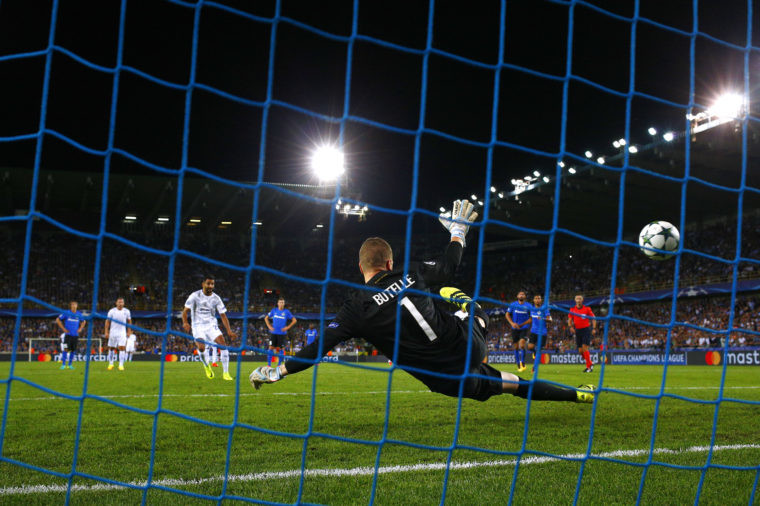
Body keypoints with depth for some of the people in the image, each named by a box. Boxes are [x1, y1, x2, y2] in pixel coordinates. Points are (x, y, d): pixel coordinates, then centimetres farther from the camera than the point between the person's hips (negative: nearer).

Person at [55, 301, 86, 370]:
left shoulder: (79, 314, 5)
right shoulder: (66, 313, -3)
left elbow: (83, 322, 24)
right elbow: (58, 320, 3)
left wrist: (80, 329, 9)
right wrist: (63, 328, -3)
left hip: (75, 335, 3)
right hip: (68, 334, -3)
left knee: (73, 350, 4)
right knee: (66, 349, -12)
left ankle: (70, 364, 14)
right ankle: (63, 364, -6)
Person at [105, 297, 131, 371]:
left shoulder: (126, 311, 0)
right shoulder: (112, 311, -5)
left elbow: (129, 321, 12)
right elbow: (107, 322, 2)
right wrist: (106, 332, -3)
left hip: (122, 332, 0)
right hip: (113, 332, 0)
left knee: (122, 348, -13)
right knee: (111, 348, 7)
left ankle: (121, 365, -12)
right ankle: (111, 364, 23)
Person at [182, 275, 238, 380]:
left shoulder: (216, 298, 2)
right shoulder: (195, 296, -5)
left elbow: (223, 315, 3)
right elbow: (185, 310, -6)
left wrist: (229, 331, -8)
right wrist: (185, 322, -26)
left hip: (212, 325, 3)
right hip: (198, 326, -3)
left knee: (223, 343, -19)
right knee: (201, 347, -26)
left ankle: (225, 373, -12)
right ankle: (206, 366, 6)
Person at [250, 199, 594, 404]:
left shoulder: (357, 310, -8)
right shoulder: (410, 276, -2)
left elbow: (320, 347, -6)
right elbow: (448, 268, 16)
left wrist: (278, 371, 5)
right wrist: (458, 232, 34)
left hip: (448, 376, -2)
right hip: (469, 347, 2)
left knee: (503, 384, 24)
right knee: (449, 294, 35)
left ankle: (575, 394, 21)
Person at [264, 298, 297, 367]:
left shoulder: (286, 311, 0)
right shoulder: (274, 310, 5)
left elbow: (294, 320, 5)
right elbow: (266, 318, 16)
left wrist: (288, 327, -5)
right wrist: (269, 326, 3)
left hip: (282, 333, -1)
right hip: (273, 333, 1)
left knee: (279, 349, -1)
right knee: (271, 348, -4)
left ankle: (279, 364, 9)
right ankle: (268, 364, 1)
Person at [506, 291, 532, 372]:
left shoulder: (528, 306, -1)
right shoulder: (513, 305, 3)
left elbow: (531, 318, -1)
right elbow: (507, 315, 8)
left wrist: (521, 325, -12)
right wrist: (512, 323, -10)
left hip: (524, 328, -2)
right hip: (515, 328, 2)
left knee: (522, 344, -21)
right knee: (516, 347, 4)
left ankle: (522, 363, -15)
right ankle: (518, 365, 15)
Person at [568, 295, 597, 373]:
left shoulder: (587, 308, -2)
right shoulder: (572, 309, 5)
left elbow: (593, 318, 3)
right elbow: (569, 320, 10)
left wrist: (594, 329, -8)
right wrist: (571, 327, -10)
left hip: (586, 329, -4)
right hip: (577, 330, 4)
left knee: (584, 348, -16)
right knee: (580, 351, 3)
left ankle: (589, 366, -9)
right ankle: (590, 364, 23)